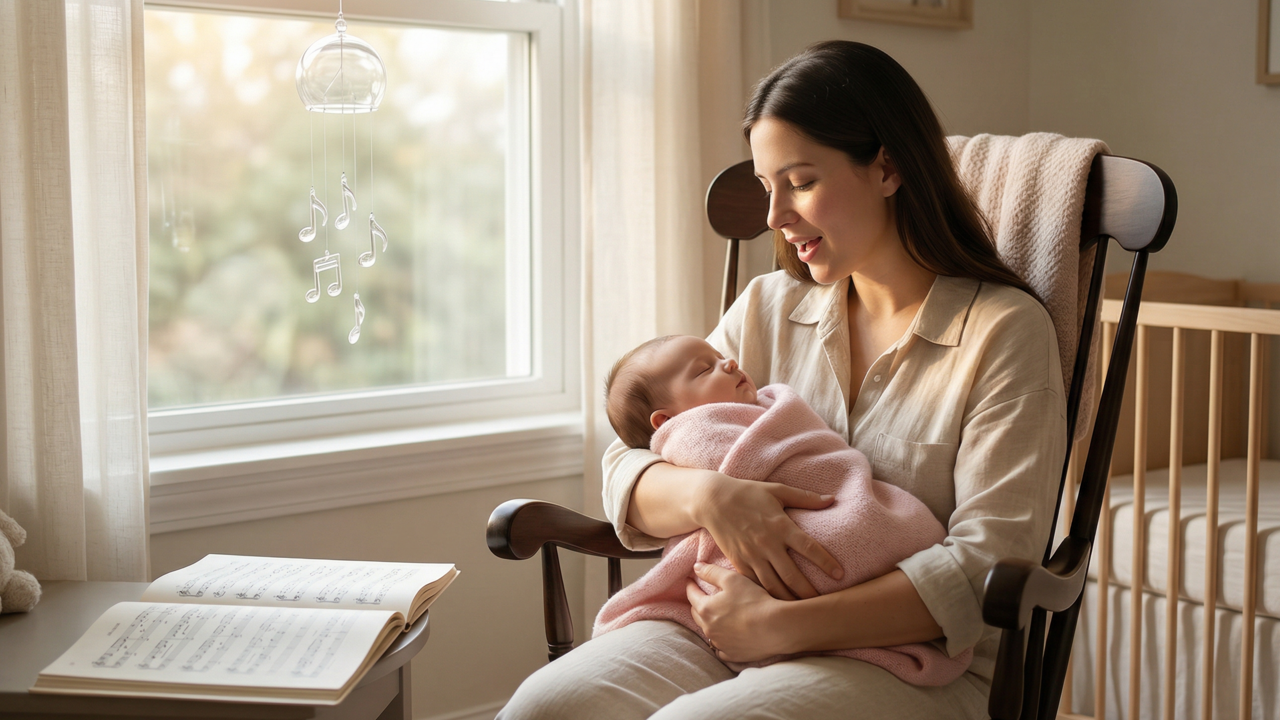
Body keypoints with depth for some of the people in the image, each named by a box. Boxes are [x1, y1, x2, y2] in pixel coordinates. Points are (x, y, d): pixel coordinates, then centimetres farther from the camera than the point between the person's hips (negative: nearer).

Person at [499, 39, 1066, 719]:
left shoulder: (1004, 331, -3)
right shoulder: (769, 308, 13)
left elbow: (988, 567, -12)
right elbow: (626, 473, 9)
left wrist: (779, 624, -19)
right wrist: (706, 494, -15)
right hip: (731, 634, 5)